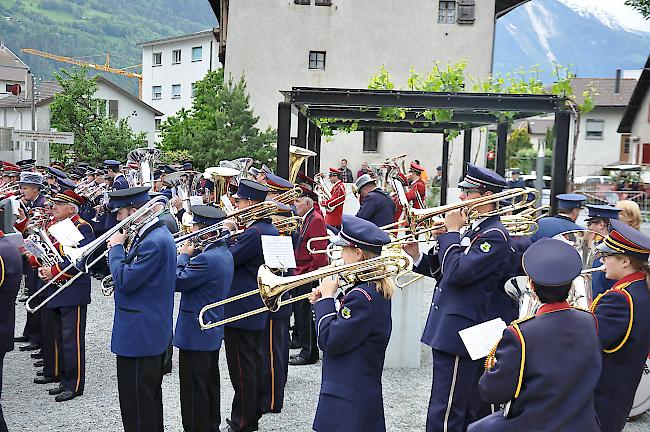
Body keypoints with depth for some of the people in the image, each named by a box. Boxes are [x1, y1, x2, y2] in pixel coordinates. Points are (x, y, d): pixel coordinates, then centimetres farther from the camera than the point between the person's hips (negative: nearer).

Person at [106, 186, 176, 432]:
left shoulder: (154, 242, -23)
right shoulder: (157, 234, 10)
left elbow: (124, 281, -23)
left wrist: (116, 247, -11)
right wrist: (123, 250, 3)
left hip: (139, 335, -11)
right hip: (152, 332, 11)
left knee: (137, 405, -1)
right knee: (150, 397, 22)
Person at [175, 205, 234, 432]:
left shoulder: (207, 258, -24)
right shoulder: (224, 252, 7)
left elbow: (177, 282, -21)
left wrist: (183, 255, -9)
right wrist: (190, 256, 0)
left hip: (195, 334, -10)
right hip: (212, 331, 10)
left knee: (194, 390, 0)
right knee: (210, 385, 20)